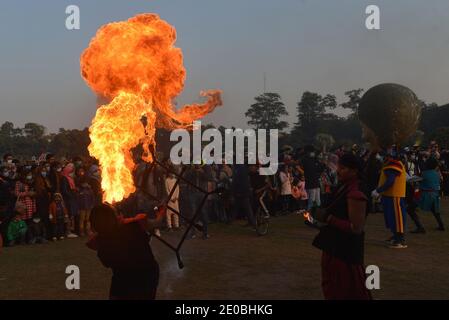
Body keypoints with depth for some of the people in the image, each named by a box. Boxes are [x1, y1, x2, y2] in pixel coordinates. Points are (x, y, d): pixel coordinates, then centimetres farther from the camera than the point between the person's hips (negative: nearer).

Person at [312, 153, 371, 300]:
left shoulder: (355, 194, -23)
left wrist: (328, 218, -24)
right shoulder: (343, 188, 6)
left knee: (347, 292, 7)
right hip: (334, 247, 10)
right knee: (333, 289, 24)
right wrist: (324, 215, 1)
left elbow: (356, 228, -26)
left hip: (346, 251, -9)